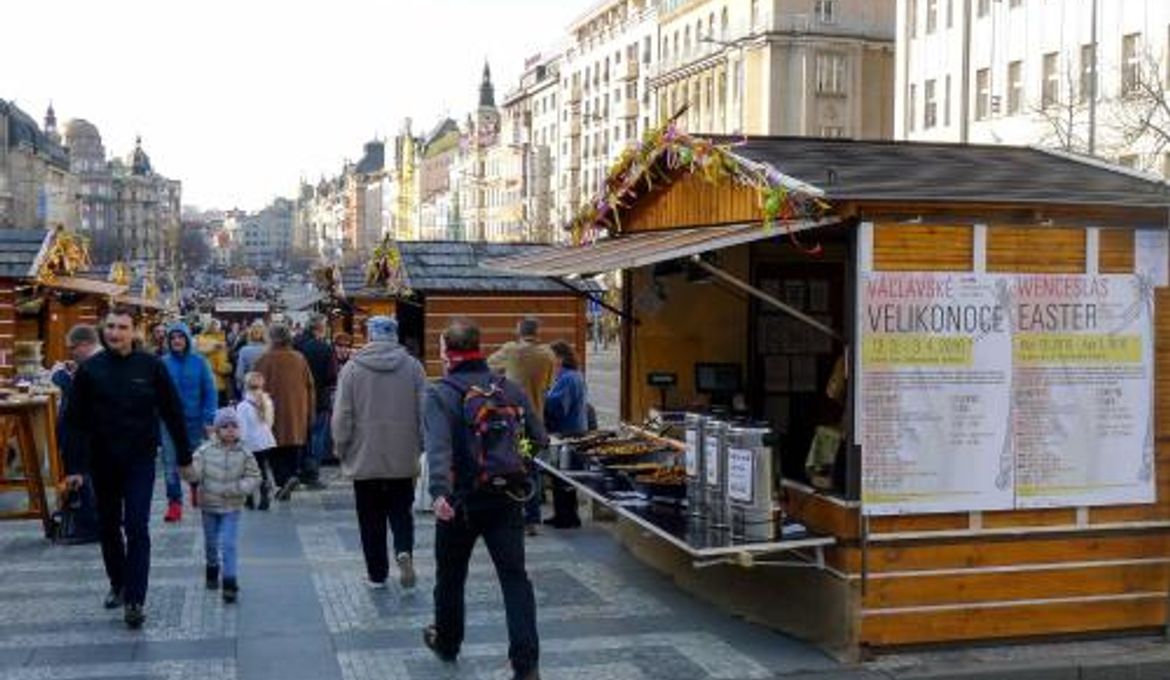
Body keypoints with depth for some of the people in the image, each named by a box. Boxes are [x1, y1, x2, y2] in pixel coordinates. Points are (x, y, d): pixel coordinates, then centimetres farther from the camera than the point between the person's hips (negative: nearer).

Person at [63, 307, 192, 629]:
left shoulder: (151, 366, -5)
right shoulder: (89, 369, -3)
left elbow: (173, 413, 0)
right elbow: (76, 421, -3)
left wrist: (184, 456, 1)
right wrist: (75, 466, -8)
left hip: (140, 460, -2)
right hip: (102, 461, 2)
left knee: (137, 528, -8)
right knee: (109, 526, 14)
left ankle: (135, 600, -6)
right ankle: (117, 584, 34)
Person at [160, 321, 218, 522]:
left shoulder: (199, 362, -5)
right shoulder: (163, 364, -2)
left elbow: (209, 392, -4)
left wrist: (208, 420, -9)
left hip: (195, 420, 0)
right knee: (170, 463, -5)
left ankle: (197, 488, 41)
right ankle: (174, 502, 1)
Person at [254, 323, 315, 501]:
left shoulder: (266, 359, -8)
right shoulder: (299, 359, 6)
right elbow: (310, 387, 9)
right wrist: (309, 412, 16)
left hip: (275, 413, -4)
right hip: (297, 415, 4)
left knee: (275, 452, 2)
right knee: (292, 451, 12)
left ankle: (285, 478, -20)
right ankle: (285, 486, 15)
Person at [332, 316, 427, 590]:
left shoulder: (352, 368, -7)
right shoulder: (413, 366, -3)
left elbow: (342, 416, -5)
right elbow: (423, 413, 0)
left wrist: (341, 449, 7)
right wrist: (420, 447, 12)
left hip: (364, 458, -1)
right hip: (403, 458, 1)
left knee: (371, 519, 9)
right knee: (401, 511, 13)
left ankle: (377, 574, 14)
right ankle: (404, 551, -12)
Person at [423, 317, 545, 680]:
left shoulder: (440, 394, -9)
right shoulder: (510, 389, 4)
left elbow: (438, 446, -25)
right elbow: (539, 439, 5)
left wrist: (439, 492, -36)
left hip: (461, 500, -2)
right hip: (507, 498, 3)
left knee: (450, 575, 18)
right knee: (515, 576, 2)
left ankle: (446, 642, 38)